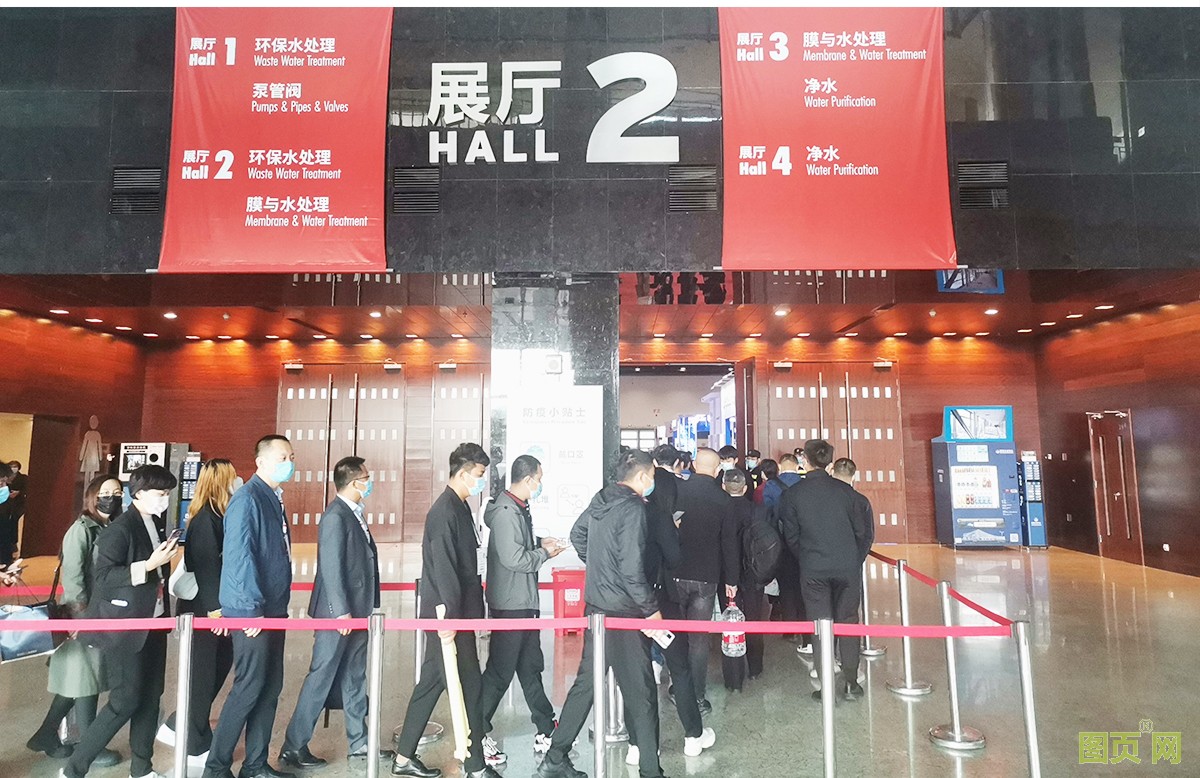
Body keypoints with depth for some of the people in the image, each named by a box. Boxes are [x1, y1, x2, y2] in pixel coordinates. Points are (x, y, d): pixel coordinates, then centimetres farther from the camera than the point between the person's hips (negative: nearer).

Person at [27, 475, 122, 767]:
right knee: (84, 678, 4)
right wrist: (84, 613, -18)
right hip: (84, 614, -7)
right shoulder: (81, 529, -12)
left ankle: (46, 736, 31)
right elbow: (71, 575, -16)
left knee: (77, 678, 16)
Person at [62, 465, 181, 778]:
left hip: (152, 623, 7)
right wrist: (148, 565, -27)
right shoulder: (120, 529, -17)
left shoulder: (157, 523, 5)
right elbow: (102, 577, -21)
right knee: (126, 700, -3)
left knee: (150, 696, 13)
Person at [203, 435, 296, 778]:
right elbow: (239, 555, -20)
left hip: (274, 608, 9)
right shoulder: (247, 499, -15)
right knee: (250, 686, -2)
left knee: (271, 686, 12)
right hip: (251, 611, -9)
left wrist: (278, 604, 16)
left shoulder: (274, 499, 12)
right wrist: (251, 608, -20)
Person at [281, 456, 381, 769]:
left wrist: (366, 608, 12)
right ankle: (294, 747, 15)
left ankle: (359, 743, 26)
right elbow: (331, 567, -21)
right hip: (339, 613, -9)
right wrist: (341, 612, -21)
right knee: (321, 679, 2)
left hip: (357, 611, 9)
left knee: (355, 679, 16)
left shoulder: (354, 514, 11)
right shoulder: (335, 516, -17)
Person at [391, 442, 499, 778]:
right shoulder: (445, 511, -17)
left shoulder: (459, 508, 13)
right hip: (448, 615, -10)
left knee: (432, 682, 16)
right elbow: (443, 567, -22)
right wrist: (449, 616, -23)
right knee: (468, 685, -1)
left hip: (456, 613, 10)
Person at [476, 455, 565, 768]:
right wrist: (545, 553, -12)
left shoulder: (518, 508, 10)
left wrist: (540, 542, 5)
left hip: (524, 601, 10)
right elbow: (514, 559, -25)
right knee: (500, 671, 0)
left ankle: (546, 731, 28)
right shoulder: (506, 512, -21)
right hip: (510, 604, -10)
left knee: (531, 667, 17)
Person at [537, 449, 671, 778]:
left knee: (585, 682, 17)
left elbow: (577, 535, 22)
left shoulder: (600, 500, 6)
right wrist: (652, 609, -14)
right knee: (640, 693, 4)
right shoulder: (633, 508, -19)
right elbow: (632, 570, -23)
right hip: (624, 614, -8)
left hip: (595, 606, 8)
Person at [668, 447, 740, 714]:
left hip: (674, 574, 1)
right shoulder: (722, 499, -6)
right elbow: (730, 542, -2)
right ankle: (697, 697, 11)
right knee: (699, 639, 7)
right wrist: (733, 579, 8)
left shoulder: (675, 490, -5)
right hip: (706, 577, -1)